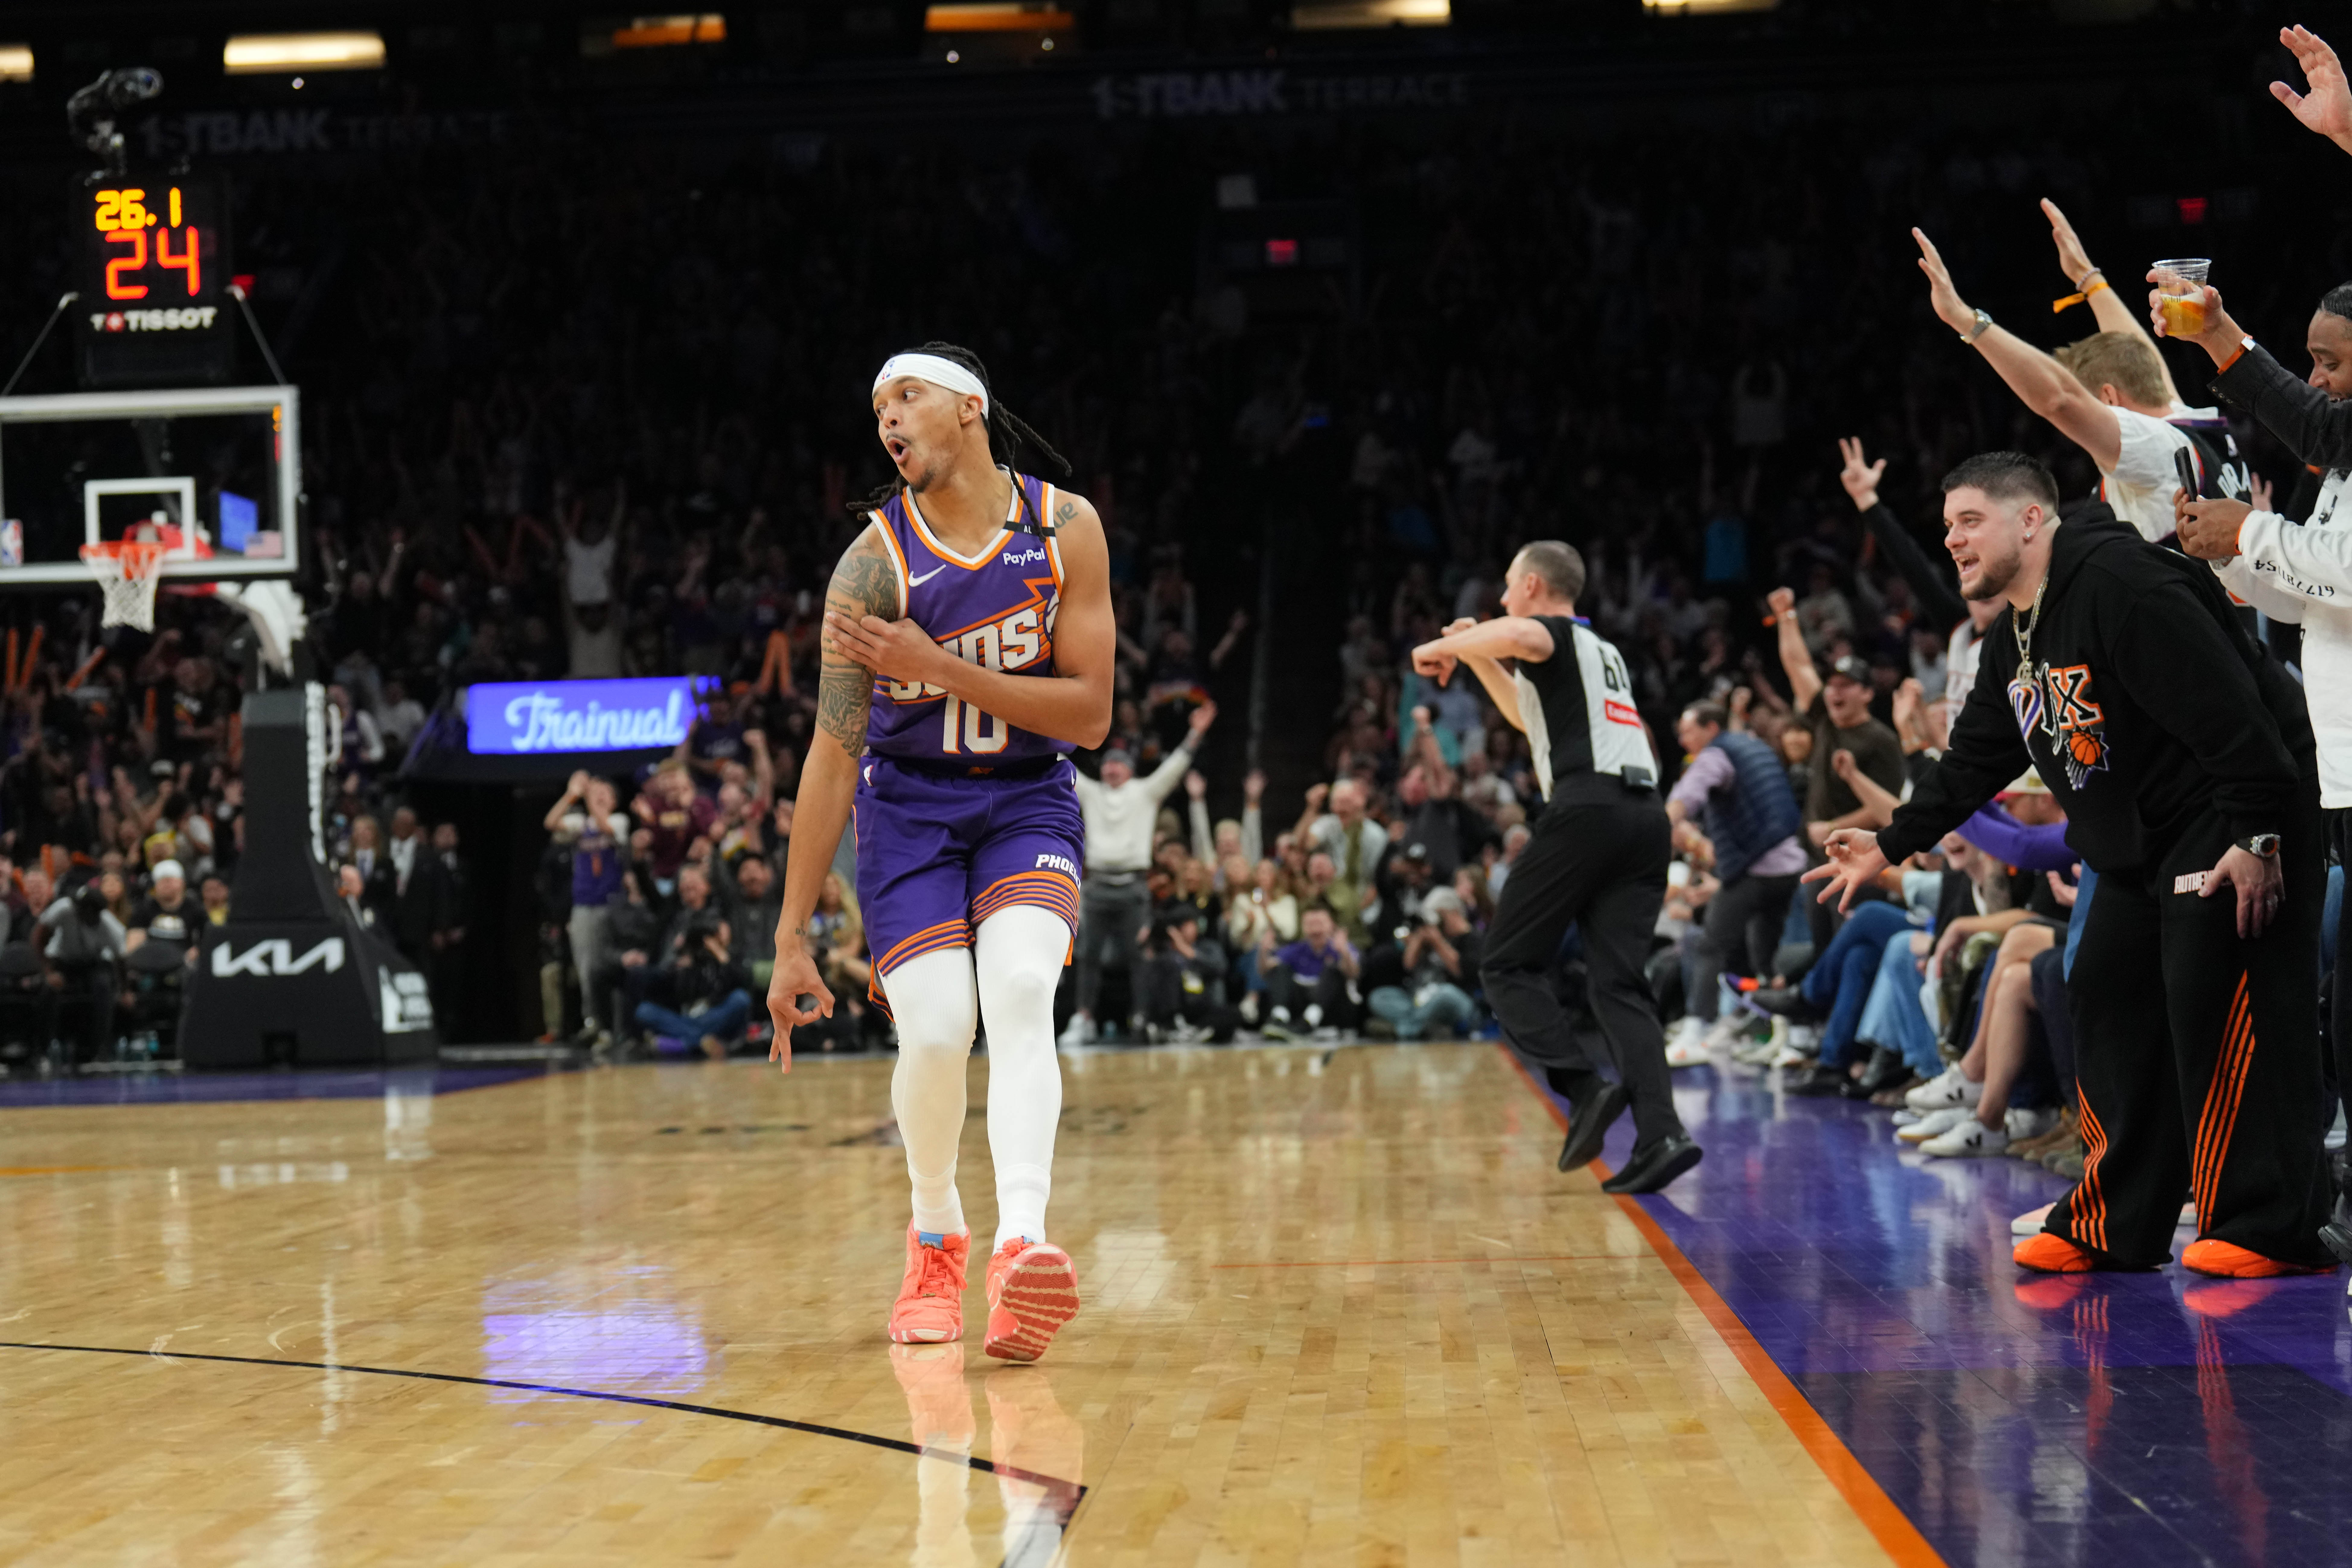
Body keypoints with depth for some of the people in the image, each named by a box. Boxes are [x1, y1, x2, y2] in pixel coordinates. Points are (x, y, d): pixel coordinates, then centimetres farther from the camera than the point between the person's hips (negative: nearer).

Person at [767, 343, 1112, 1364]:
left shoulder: (1065, 528, -9)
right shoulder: (877, 563, -13)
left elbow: (1090, 715, -12)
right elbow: (832, 755, -12)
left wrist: (938, 668, -24)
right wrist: (793, 941, -14)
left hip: (1028, 801, 1)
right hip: (908, 810, 0)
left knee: (1020, 987, -26)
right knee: (935, 1027, -16)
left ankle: (1020, 1244, -41)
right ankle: (935, 1239, 13)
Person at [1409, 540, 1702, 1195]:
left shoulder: (1558, 635, 6)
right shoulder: (1603, 653, 32)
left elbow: (1520, 634, -21)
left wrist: (1440, 648, -5)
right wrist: (1474, 655, 43)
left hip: (1587, 809, -8)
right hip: (1645, 816, 8)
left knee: (1507, 963, 3)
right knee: (1620, 982, 3)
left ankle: (1584, 1088, -16)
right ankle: (1662, 1134, -14)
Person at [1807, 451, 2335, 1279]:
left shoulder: (2122, 585, -21)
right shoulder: (2013, 640, 12)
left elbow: (2231, 711, -26)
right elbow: (1976, 759, 23)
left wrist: (2257, 838, -27)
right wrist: (1893, 845, 20)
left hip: (2235, 825, -10)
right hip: (2138, 848, 10)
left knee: (2217, 1006, -15)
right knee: (2108, 1004, 8)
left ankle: (2270, 1227, -12)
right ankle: (2114, 1226, 13)